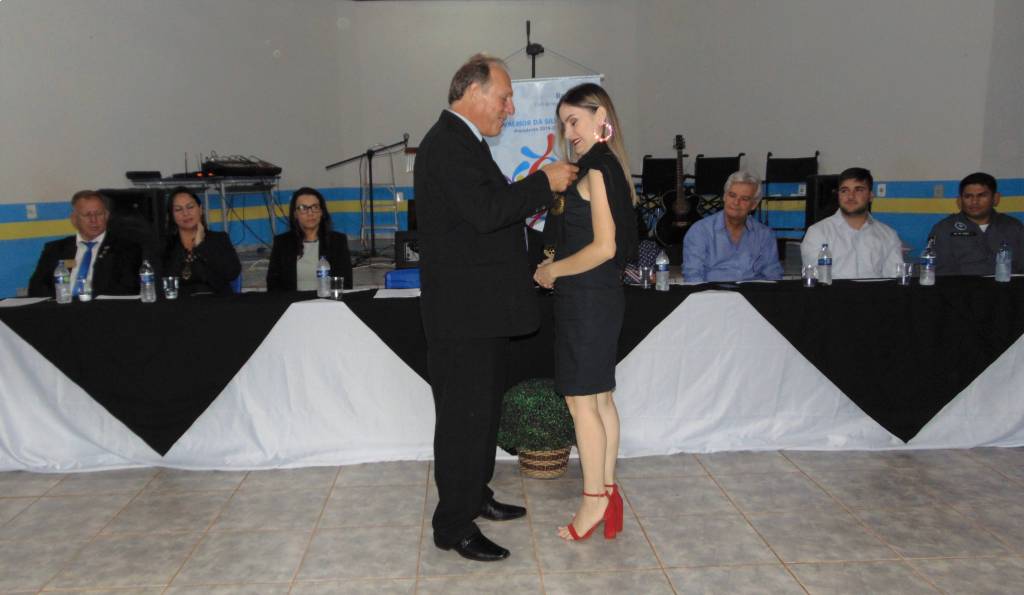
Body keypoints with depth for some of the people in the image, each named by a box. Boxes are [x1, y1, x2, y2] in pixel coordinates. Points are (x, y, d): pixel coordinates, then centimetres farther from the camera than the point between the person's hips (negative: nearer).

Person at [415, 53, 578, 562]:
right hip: (462, 309, -11)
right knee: (464, 414, -2)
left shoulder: (462, 141, 17)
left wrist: (527, 198, 8)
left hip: (480, 305, 11)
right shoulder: (447, 144, -17)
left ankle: (475, 496, 37)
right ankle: (453, 526, 11)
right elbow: (486, 212, -27)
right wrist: (544, 183, -18)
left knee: (484, 405, 20)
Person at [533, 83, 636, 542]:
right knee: (600, 399, 13)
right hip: (600, 296, 10)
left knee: (581, 400, -2)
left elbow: (604, 247, -21)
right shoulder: (609, 168, 15)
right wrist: (557, 265, 13)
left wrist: (553, 270, -10)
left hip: (586, 298, -10)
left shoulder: (597, 169, -15)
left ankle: (594, 500, 9)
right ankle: (608, 492, 22)